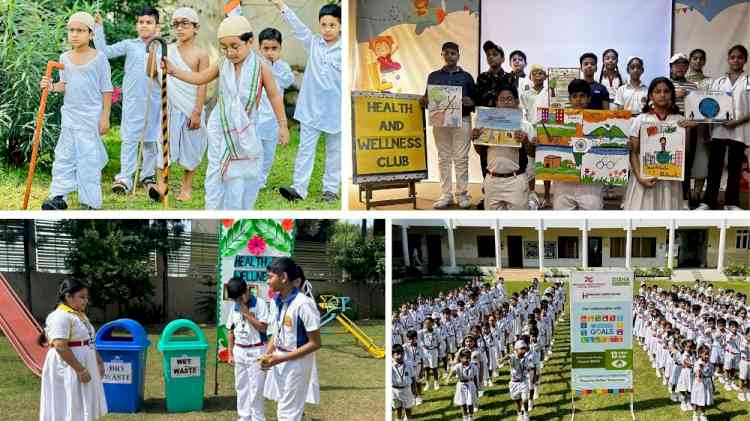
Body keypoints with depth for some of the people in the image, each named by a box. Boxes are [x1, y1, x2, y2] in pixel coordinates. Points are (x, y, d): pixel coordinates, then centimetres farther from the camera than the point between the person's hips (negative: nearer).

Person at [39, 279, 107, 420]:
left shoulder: (80, 315, 13)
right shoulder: (60, 316, -18)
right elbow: (61, 346, -26)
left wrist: (99, 361, 16)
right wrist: (80, 370, -25)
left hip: (84, 367, 10)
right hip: (68, 370, -10)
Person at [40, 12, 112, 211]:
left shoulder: (99, 58, -8)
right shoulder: (65, 58, 5)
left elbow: (106, 89, -6)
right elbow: (65, 84, 14)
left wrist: (105, 117, -9)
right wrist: (52, 87, -9)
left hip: (91, 117, -5)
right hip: (69, 115, 5)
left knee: (89, 158, -1)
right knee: (64, 156, 5)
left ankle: (91, 200, 6)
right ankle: (59, 196, 9)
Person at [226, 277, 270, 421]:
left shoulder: (259, 303, -11)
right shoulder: (234, 307, 6)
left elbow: (263, 328, -17)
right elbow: (231, 331, 12)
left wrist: (246, 313, -17)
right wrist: (230, 353, 8)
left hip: (256, 351, -6)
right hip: (239, 351, 6)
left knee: (255, 388, -4)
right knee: (241, 386, 11)